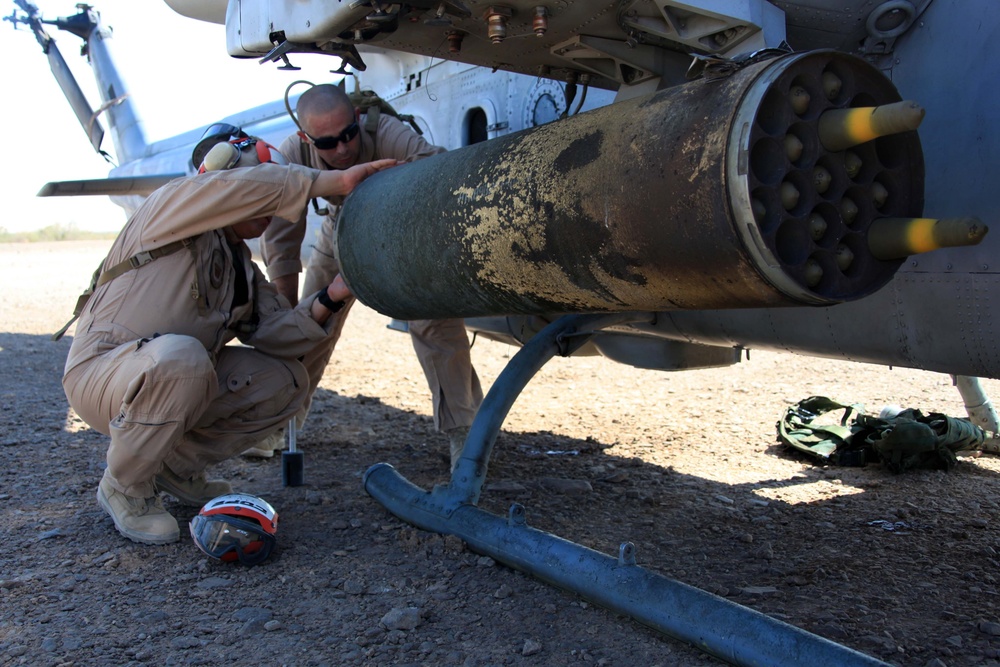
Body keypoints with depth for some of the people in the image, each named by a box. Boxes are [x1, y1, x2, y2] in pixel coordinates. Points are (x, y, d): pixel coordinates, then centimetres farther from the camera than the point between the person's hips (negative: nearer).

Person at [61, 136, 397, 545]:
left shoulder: (243, 269, 14)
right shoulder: (173, 203, -9)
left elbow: (274, 331, -1)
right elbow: (244, 187, -30)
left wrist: (330, 298, -16)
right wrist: (336, 182, -27)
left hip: (178, 377, 8)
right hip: (99, 372, -7)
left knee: (286, 382, -4)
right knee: (180, 355, -38)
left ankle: (177, 466, 10)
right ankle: (124, 486, -12)